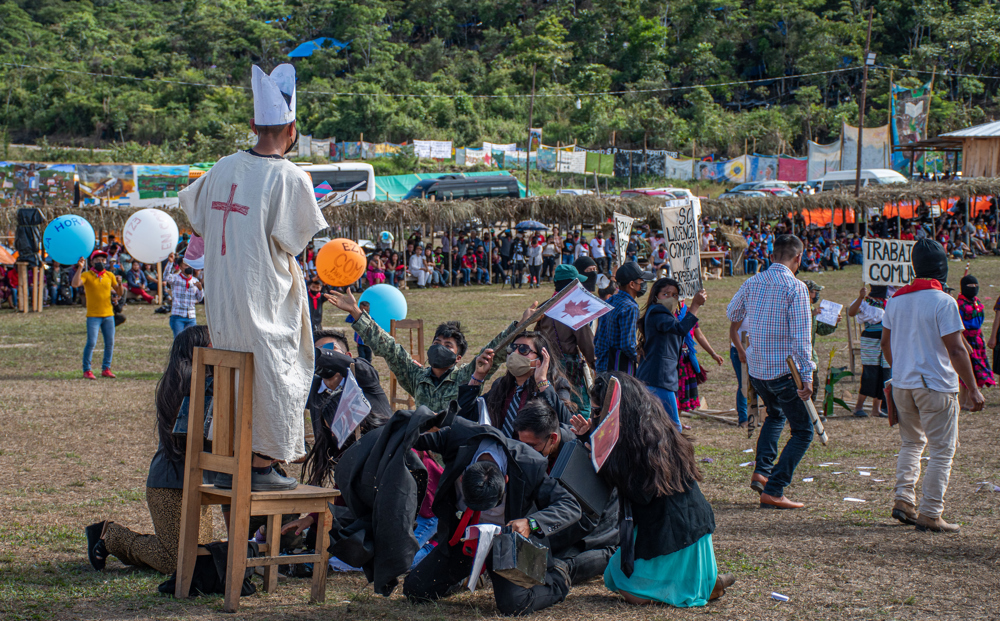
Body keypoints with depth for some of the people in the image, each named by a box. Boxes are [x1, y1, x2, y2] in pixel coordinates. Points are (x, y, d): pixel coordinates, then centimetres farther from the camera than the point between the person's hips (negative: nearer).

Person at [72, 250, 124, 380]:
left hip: (108, 315, 4)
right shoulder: (87, 275, -2)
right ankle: (86, 370, 0)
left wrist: (120, 284, -8)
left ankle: (106, 369, 14)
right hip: (93, 315, -4)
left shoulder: (110, 276, 10)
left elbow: (120, 293, 12)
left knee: (110, 343, 4)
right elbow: (75, 284, -21)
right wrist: (80, 268, -26)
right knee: (91, 343, -9)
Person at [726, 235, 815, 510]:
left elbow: (732, 314, 23)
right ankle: (772, 491, -8)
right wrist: (807, 376, -19)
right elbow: (801, 336, -20)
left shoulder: (752, 283, 5)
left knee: (775, 415, 32)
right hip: (784, 371, -7)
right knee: (802, 431, 3)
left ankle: (761, 472, 16)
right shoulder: (795, 287, -14)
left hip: (756, 368, 7)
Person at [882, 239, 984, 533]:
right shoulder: (943, 302, -14)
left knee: (911, 443, 22)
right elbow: (956, 350, -17)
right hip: (936, 386, -6)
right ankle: (930, 514, 0)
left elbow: (886, 344, 14)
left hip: (902, 385, 6)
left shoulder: (896, 299, 5)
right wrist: (973, 389, -12)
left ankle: (903, 499, 12)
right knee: (942, 451, 1)